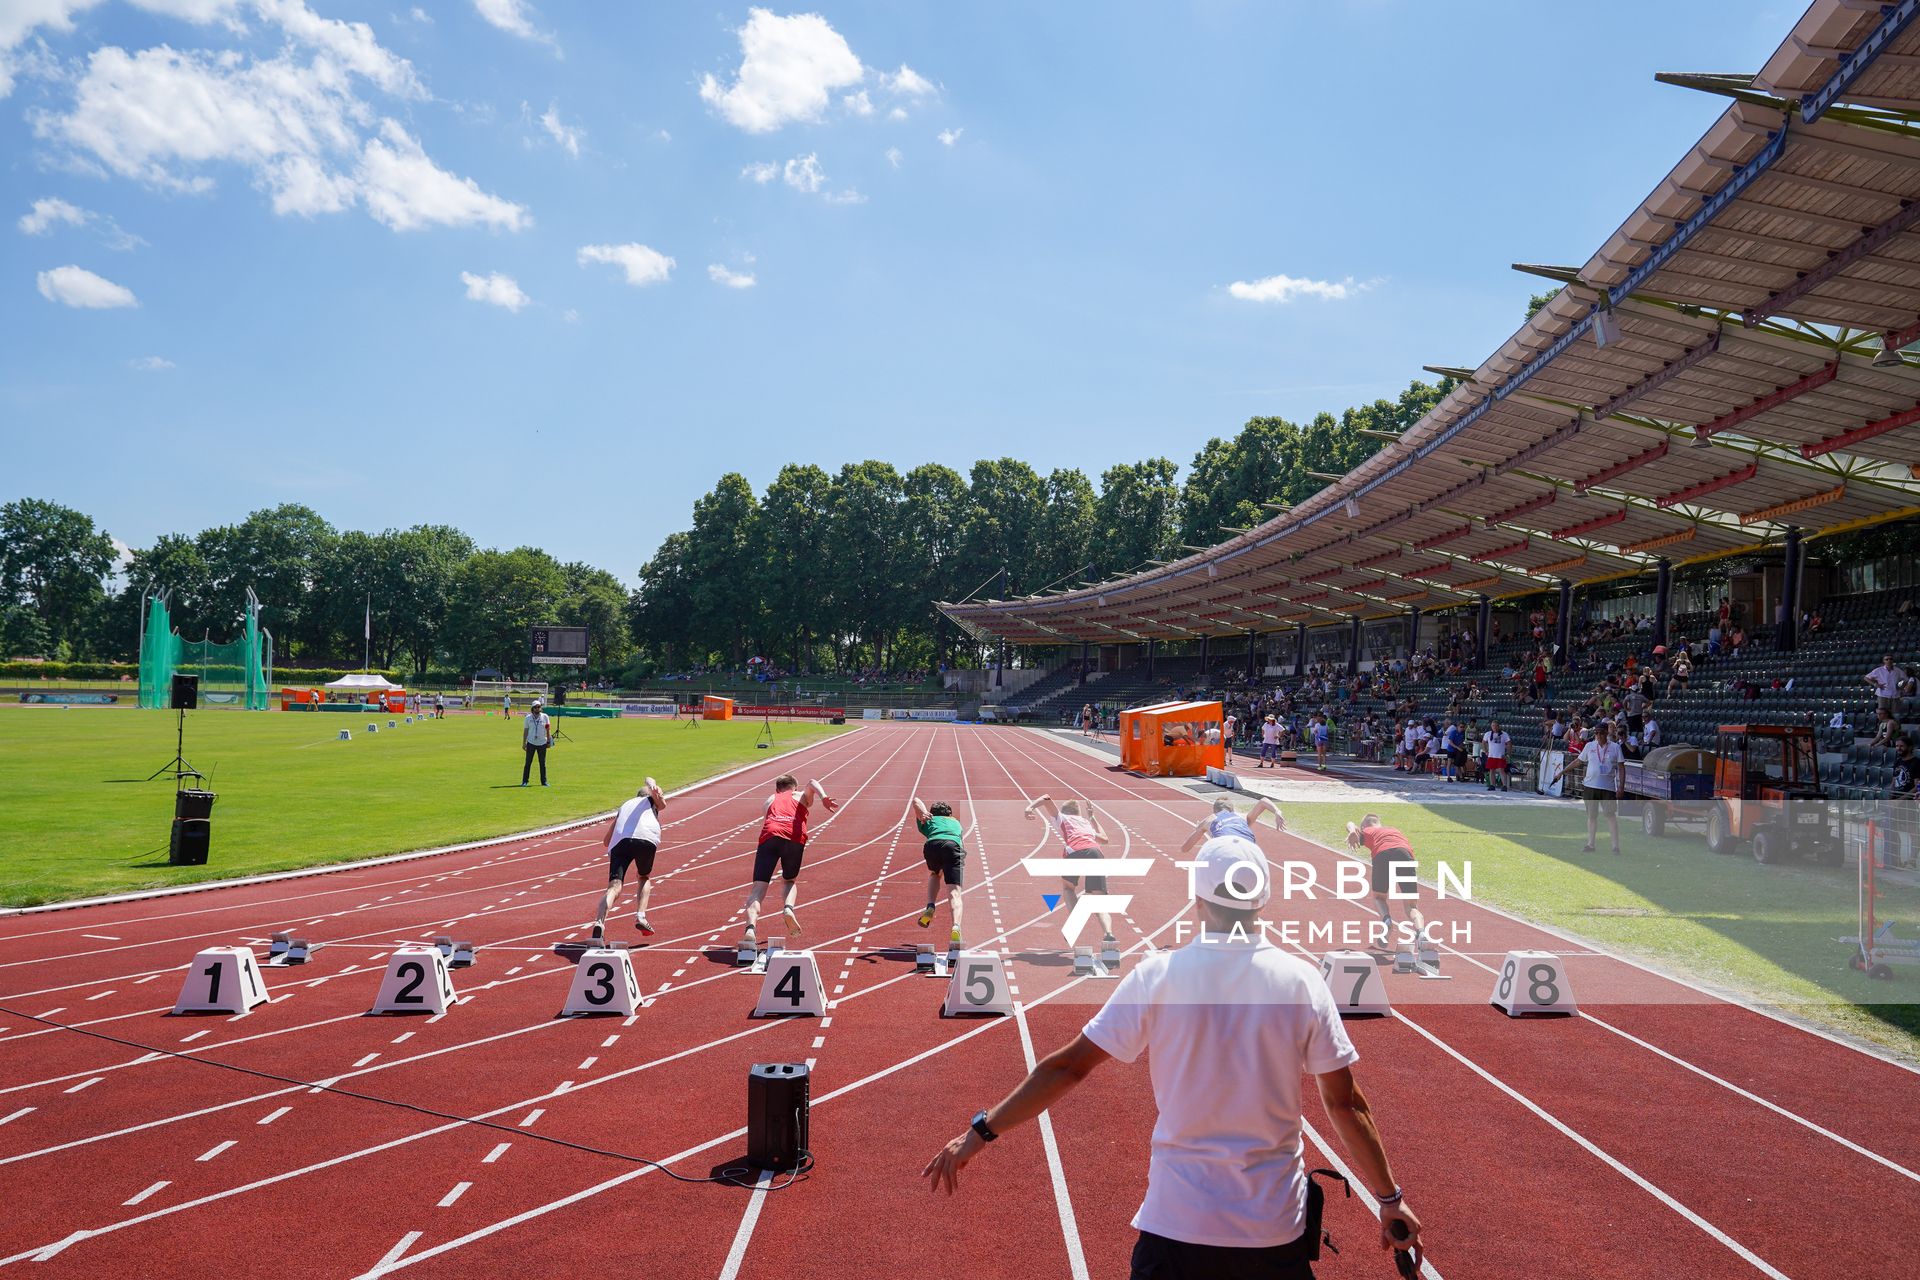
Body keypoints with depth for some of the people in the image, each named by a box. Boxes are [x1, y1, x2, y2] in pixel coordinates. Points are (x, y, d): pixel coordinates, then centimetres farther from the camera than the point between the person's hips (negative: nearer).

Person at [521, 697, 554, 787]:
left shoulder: (545, 716, 3)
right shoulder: (528, 718, 2)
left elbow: (548, 729, 6)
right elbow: (525, 730, 5)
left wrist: (549, 741, 1)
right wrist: (524, 742, 2)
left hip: (542, 743, 1)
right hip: (531, 743, -1)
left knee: (543, 763, 6)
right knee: (528, 762, 0)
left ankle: (544, 781, 12)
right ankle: (524, 781, 6)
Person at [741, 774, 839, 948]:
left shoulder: (770, 800, 37)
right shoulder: (802, 797, 31)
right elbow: (812, 783, 11)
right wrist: (824, 798, -8)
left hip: (769, 835, 0)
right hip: (794, 837, 0)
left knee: (758, 887, -6)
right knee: (789, 881, 24)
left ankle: (751, 928, -31)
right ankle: (789, 908, -8)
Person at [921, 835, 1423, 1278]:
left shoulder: (1155, 975, -9)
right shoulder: (1303, 980, -6)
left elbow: (1069, 1065, -7)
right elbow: (1345, 1102, -2)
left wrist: (980, 1132, 1)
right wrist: (1391, 1199, 11)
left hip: (1177, 1223, -1)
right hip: (1278, 1224, 1)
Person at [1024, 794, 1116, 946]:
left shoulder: (1061, 818, 32)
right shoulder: (1086, 823, 42)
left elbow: (1047, 798, 17)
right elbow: (1105, 839, 59)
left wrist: (1030, 807, 7)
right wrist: (1093, 818, 65)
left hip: (1075, 852, -3)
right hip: (1095, 853, 3)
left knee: (1068, 887, 28)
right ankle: (1109, 933, -26)